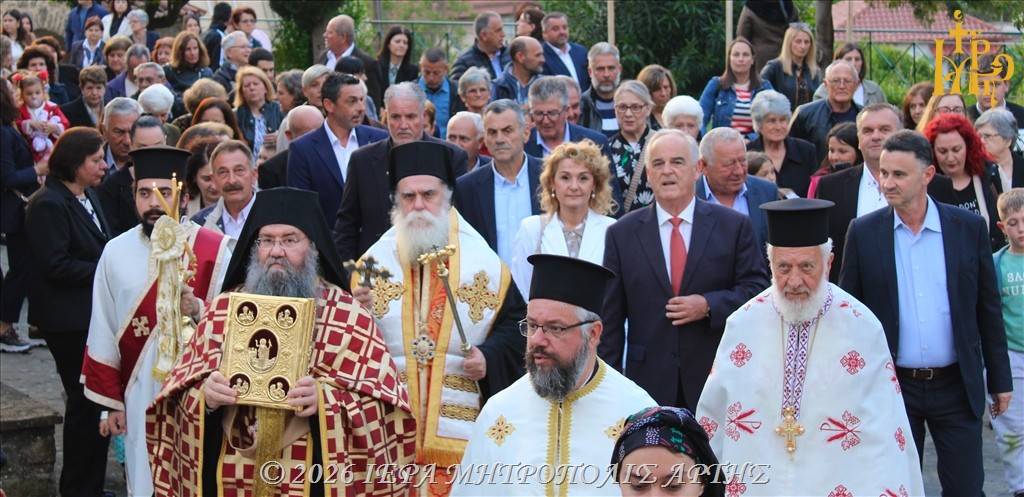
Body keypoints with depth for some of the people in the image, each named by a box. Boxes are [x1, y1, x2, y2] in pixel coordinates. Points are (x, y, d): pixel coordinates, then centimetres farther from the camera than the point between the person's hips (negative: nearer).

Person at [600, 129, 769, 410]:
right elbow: (610, 318, 6)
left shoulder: (735, 226, 4)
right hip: (649, 383, 1)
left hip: (717, 380, 0)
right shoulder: (621, 234, 6)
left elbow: (757, 288, 2)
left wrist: (709, 305, -14)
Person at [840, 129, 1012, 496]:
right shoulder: (863, 232, -2)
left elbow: (988, 309, 4)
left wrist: (1000, 379, 6)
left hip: (957, 385, 0)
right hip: (892, 385, 0)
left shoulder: (969, 228, -2)